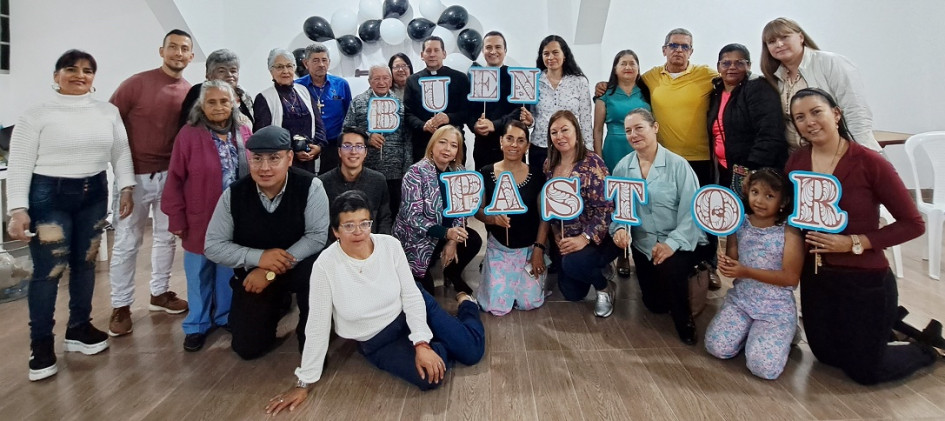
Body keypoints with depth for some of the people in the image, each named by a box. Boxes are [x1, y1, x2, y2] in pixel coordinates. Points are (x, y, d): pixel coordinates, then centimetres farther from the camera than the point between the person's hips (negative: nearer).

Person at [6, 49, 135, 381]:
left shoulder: (108, 112, 5)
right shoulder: (37, 115, -6)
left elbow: (121, 151, 10)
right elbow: (19, 165, -7)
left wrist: (126, 188, 0)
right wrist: (18, 210, -14)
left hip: (94, 195, 4)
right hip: (48, 196, -4)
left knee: (85, 263, 12)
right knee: (48, 270, -4)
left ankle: (79, 328, 28)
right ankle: (41, 342, 12)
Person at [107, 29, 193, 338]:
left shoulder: (191, 93, 2)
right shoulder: (137, 83, -9)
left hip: (170, 175, 4)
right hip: (135, 174, -4)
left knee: (167, 237, 14)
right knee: (127, 242, 3)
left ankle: (160, 293, 30)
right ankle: (120, 306, 16)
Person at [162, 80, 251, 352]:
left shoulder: (243, 135, 3)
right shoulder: (189, 135, -7)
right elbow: (175, 181, -6)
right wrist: (177, 219, -8)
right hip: (200, 221, -3)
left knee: (230, 272, 14)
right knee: (200, 275, 9)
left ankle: (226, 316, 32)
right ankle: (197, 325, 25)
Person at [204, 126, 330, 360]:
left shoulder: (310, 187, -18)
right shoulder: (233, 194, -11)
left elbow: (317, 236, -20)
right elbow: (213, 246, -7)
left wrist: (272, 271, -24)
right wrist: (258, 257, -23)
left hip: (298, 268, -2)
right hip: (253, 274, 2)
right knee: (247, 348, -3)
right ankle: (276, 305, 29)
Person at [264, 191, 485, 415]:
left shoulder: (390, 245, -18)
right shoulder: (325, 266, -24)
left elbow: (411, 295, -12)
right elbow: (318, 325, -16)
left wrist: (422, 343, -22)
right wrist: (303, 382, -11)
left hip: (413, 309, 2)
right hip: (377, 342, -1)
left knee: (472, 351, -5)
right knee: (429, 377, -25)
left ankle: (466, 304, 26)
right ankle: (438, 351, 12)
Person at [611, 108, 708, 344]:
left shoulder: (677, 164, -13)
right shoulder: (622, 168, -1)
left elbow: (691, 211, -18)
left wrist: (672, 243, -30)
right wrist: (619, 228, -21)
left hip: (681, 243, -4)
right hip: (644, 245, 4)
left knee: (669, 269, -35)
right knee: (655, 304, 10)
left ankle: (685, 321, -6)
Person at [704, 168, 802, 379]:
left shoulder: (789, 231, -12)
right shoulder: (739, 224, 0)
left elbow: (791, 278, -15)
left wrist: (747, 272, -24)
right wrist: (726, 265, -17)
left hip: (776, 307, -3)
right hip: (740, 299, 4)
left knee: (764, 366, -18)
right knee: (717, 347, -15)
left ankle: (783, 334, 15)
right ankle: (750, 331, 16)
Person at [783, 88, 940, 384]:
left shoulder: (869, 162, -18)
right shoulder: (795, 162, -5)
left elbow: (913, 224, -14)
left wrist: (854, 243, -21)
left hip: (865, 280, -5)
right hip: (814, 278, 5)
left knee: (864, 372, 11)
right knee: (827, 356, 22)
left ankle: (930, 345, 38)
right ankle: (891, 321, 44)